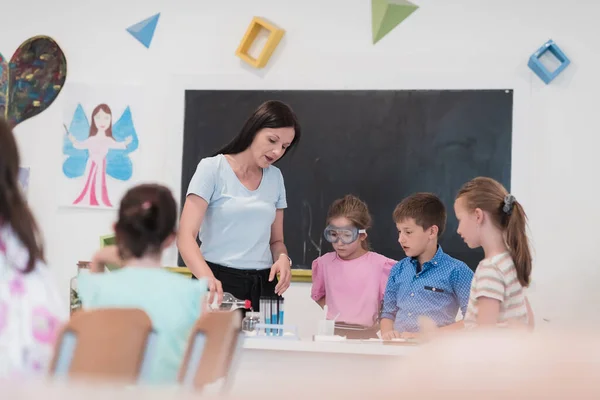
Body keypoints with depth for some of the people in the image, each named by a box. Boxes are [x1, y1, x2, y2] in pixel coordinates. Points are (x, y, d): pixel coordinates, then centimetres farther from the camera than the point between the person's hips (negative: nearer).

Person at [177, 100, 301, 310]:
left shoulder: (275, 177, 11)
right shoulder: (212, 169, -4)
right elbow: (186, 236, -13)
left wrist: (283, 258, -7)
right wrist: (207, 278, -31)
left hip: (262, 285, 4)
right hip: (218, 284, -4)